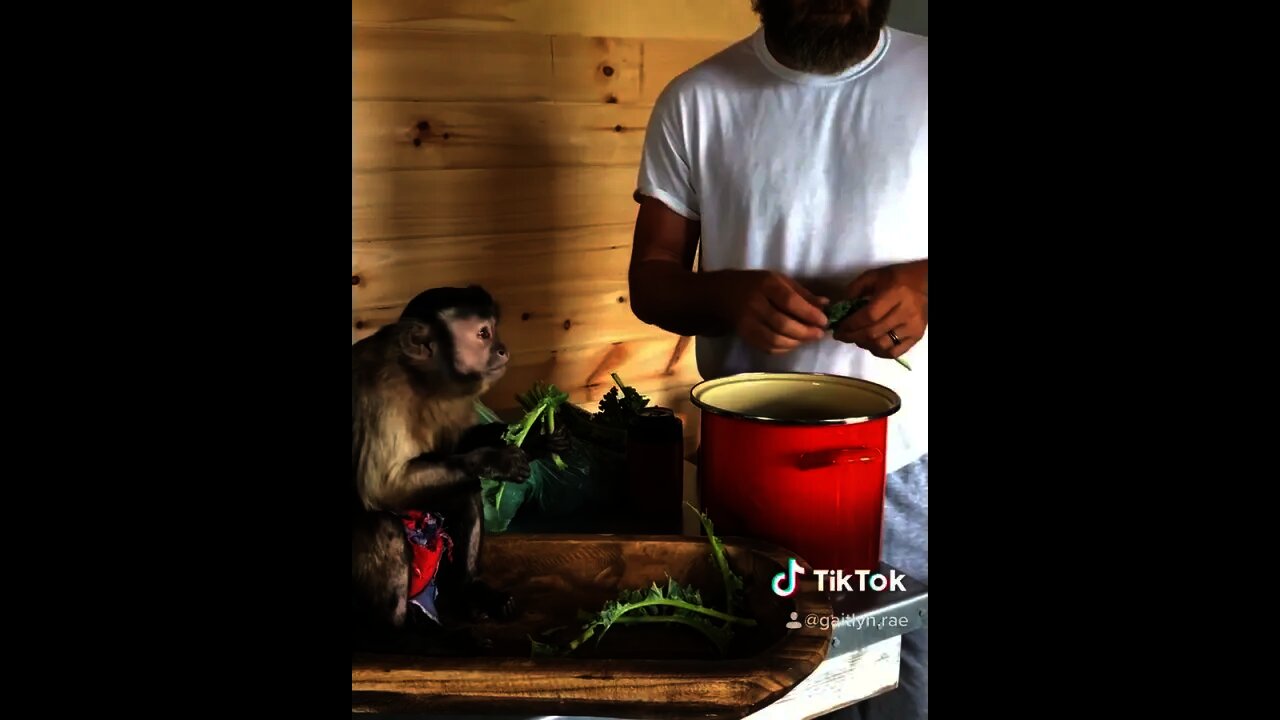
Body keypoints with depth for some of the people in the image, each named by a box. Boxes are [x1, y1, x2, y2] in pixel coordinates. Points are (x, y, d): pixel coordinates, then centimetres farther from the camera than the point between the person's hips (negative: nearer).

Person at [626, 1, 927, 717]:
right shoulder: (696, 101, 0)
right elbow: (651, 279, 3)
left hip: (908, 469, 0)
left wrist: (922, 284, -18)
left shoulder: (921, 78, 1)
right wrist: (727, 296, -18)